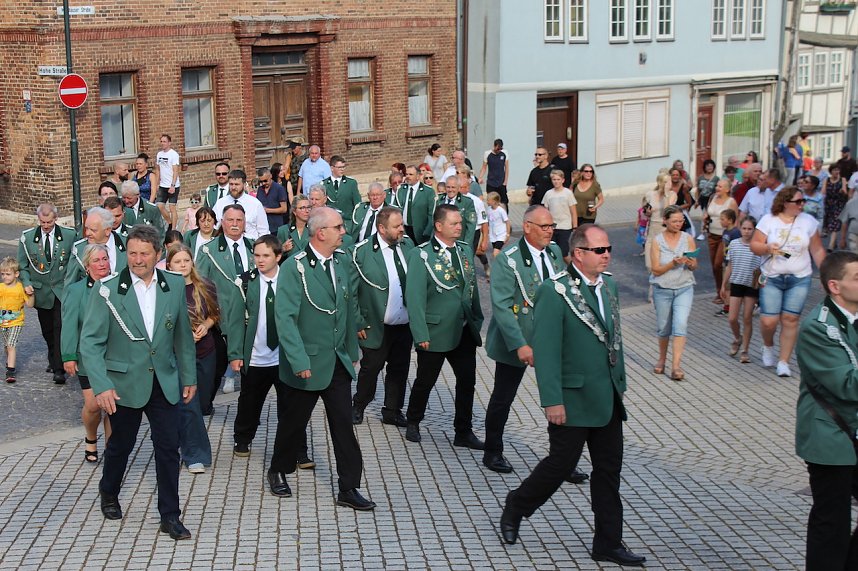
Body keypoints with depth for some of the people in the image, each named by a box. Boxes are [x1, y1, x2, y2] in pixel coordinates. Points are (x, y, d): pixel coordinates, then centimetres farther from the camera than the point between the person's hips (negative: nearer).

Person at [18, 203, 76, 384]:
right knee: (47, 330, 13)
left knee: (60, 328, -11)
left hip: (63, 291, -3)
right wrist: (26, 283, -6)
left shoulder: (69, 235, -4)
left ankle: (59, 369, -9)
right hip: (41, 292, 3)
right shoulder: (27, 237, 1)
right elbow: (22, 265, 8)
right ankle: (54, 360, 32)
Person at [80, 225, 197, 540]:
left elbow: (183, 335, 7)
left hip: (164, 383, 2)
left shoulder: (175, 285, -2)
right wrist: (101, 385, -21)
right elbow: (90, 341, -13)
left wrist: (189, 377, 9)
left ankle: (170, 516, 16)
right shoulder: (107, 289, -12)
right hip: (124, 383, -2)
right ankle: (109, 493, 44)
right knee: (120, 444, 16)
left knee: (168, 448, 3)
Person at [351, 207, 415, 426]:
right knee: (371, 367, 9)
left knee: (400, 369, 13)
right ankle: (358, 406, 30)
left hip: (405, 324, 5)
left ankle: (392, 411, 27)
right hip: (377, 325, -5)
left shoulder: (407, 244, 2)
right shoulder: (362, 251, -14)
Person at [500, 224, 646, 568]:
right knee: (561, 463, 3)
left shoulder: (609, 285, 9)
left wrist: (620, 383, 14)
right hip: (573, 398, -7)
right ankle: (514, 509, 28)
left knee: (609, 468, 10)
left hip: (607, 398, 7)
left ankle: (608, 543, 20)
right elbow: (545, 350, -18)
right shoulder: (555, 292, -15)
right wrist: (552, 400, -20)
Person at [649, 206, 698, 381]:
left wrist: (691, 263, -19)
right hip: (662, 289, 0)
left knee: (680, 325, -14)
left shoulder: (688, 239, 0)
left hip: (684, 288, 0)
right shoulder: (657, 242, -5)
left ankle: (676, 365, -14)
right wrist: (673, 263, -23)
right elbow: (656, 270, -9)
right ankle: (662, 359, 33)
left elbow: (694, 266, 4)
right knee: (663, 327, 11)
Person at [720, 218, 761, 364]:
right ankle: (737, 339, 29)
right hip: (736, 283, 2)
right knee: (732, 318, -1)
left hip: (752, 285, -2)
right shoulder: (734, 244, 2)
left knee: (747, 319, 4)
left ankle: (744, 351, 15)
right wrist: (724, 285, 12)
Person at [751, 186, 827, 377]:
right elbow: (754, 245, -3)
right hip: (771, 278, -1)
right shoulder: (768, 220, -2)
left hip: (799, 279, 1)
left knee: (790, 319, -3)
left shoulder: (808, 221, 2)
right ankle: (768, 347, 27)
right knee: (768, 321, -6)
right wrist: (767, 248, -24)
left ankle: (784, 361, 9)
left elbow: (817, 250, 7)